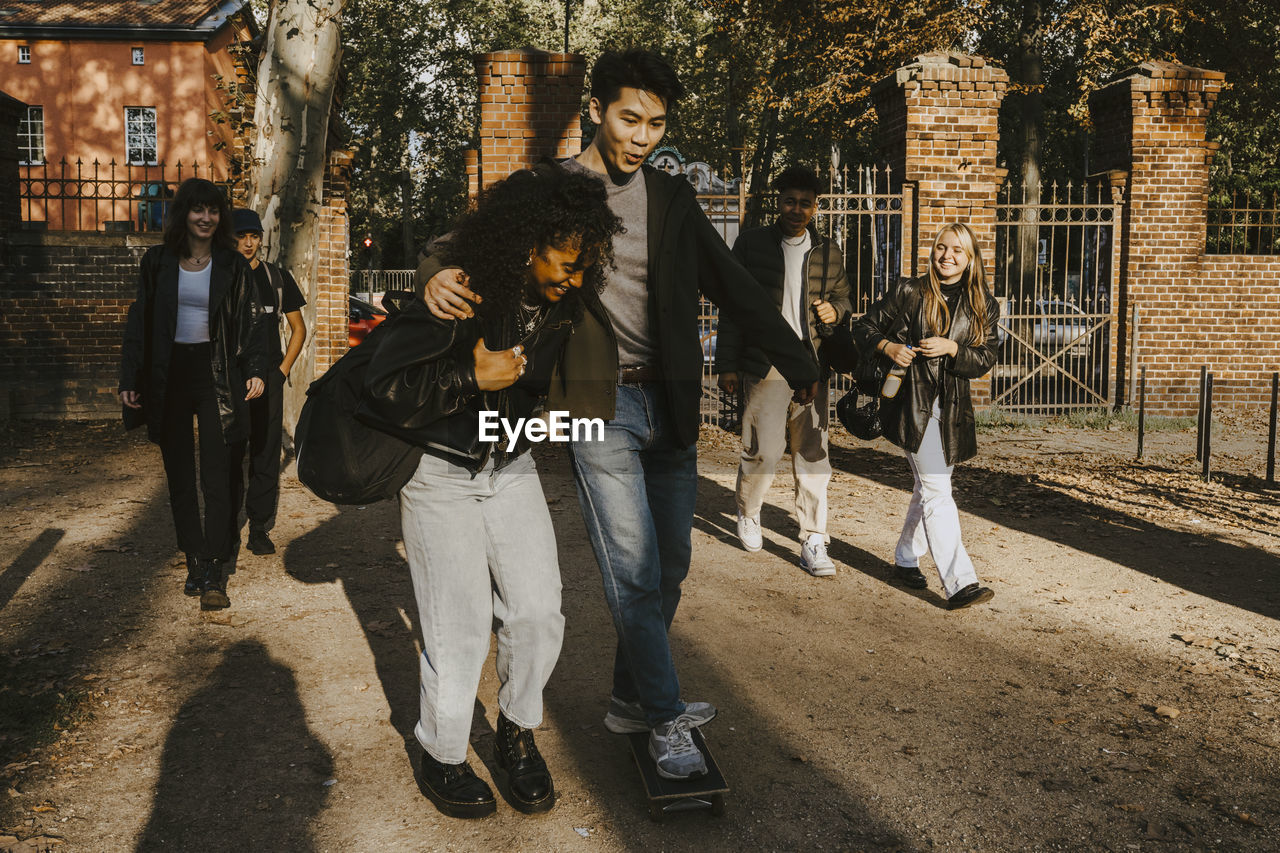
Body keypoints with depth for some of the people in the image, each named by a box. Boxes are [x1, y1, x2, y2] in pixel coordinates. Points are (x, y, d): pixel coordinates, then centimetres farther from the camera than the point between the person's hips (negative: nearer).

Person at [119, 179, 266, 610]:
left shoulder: (231, 266, 3)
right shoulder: (158, 262, 6)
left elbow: (249, 324, 4)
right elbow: (140, 321, 7)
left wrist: (255, 370, -10)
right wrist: (130, 379, 1)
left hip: (215, 374, -2)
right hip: (168, 376, 2)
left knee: (215, 477, -7)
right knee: (179, 477, 7)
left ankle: (214, 573, -5)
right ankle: (195, 562, 16)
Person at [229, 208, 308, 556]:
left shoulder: (277, 277, 8)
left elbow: (298, 328, 13)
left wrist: (282, 370, 3)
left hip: (268, 381, 1)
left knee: (265, 457, 1)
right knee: (228, 458, 2)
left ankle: (260, 529, 10)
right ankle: (227, 529, 13)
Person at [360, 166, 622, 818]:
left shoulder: (563, 305, -4)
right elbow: (384, 385, -25)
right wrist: (474, 378, -28)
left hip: (512, 470, 5)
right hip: (440, 475, -5)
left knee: (538, 612, -3)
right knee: (460, 624, -4)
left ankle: (518, 732, 22)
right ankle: (442, 758, 19)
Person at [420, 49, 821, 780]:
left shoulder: (673, 198, 9)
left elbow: (734, 286, 10)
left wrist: (801, 366, 5)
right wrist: (438, 276, -30)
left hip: (671, 404, 5)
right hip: (598, 405, -5)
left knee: (670, 566, 11)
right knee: (634, 569, -5)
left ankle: (631, 696, 30)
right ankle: (665, 717, 12)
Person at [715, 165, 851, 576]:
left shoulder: (828, 251, 12)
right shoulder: (751, 243, 4)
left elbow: (843, 296, 25)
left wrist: (835, 310, -2)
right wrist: (727, 365, -2)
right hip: (765, 367, -3)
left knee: (813, 454, 2)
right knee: (763, 450, -4)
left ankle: (813, 543, 10)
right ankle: (748, 511, 27)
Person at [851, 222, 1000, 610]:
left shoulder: (983, 306, 7)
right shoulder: (909, 292, 0)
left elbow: (986, 358, 1)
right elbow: (865, 327, 6)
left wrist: (951, 348, -16)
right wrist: (889, 347, -13)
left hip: (952, 407, 4)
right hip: (912, 402, -4)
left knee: (928, 488, 15)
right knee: (937, 491, -10)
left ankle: (905, 559, 34)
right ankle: (959, 582, -12)